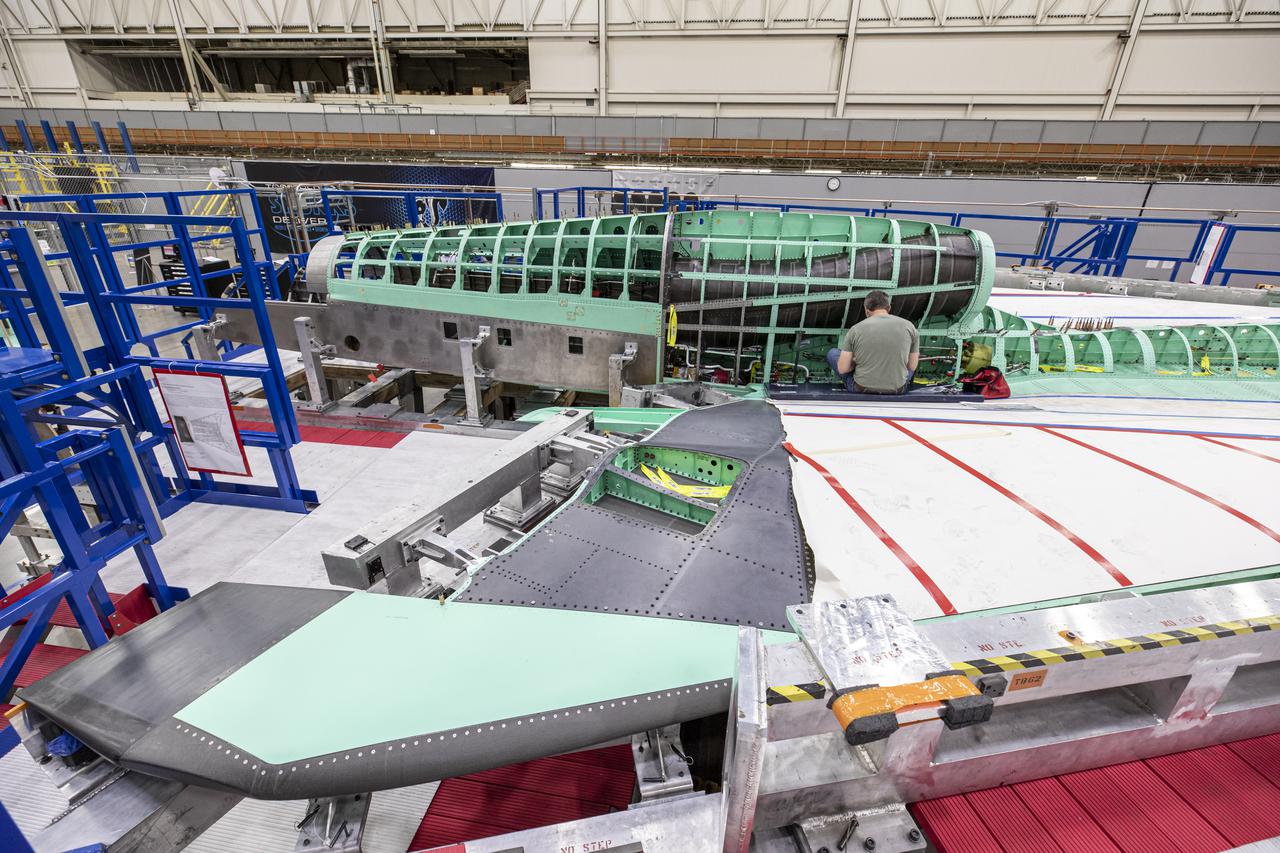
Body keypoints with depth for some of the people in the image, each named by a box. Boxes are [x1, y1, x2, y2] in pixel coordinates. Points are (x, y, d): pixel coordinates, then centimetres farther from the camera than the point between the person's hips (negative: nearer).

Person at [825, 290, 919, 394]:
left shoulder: (855, 330, -7)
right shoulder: (909, 326, -4)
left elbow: (842, 369, -7)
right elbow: (912, 367, 2)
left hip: (861, 389, -2)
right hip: (898, 390, 2)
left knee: (832, 353, 24)